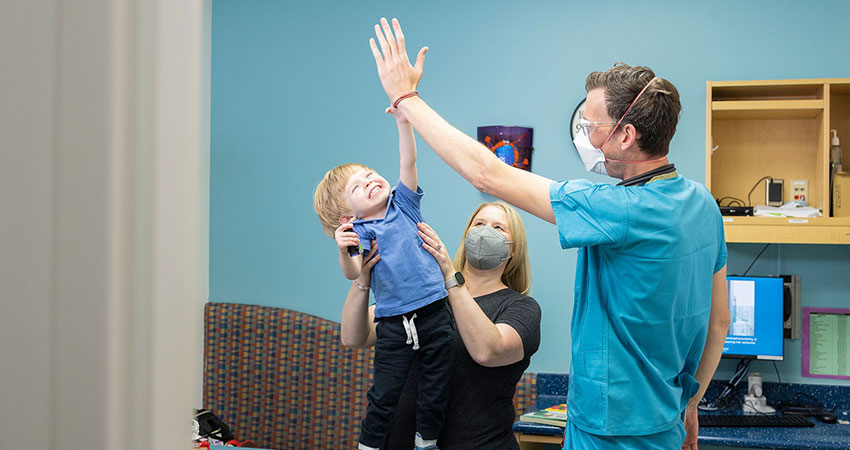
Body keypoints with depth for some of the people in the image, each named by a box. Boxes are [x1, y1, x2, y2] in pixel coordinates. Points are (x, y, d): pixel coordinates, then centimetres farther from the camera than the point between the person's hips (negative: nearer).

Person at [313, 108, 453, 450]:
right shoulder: (358, 231, 2)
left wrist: (403, 121, -11)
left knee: (435, 390, 8)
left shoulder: (403, 203, 11)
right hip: (394, 323, -2)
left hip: (434, 313, 2)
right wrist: (344, 251, -32)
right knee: (384, 395, 2)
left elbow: (408, 161, -1)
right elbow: (353, 274, -12)